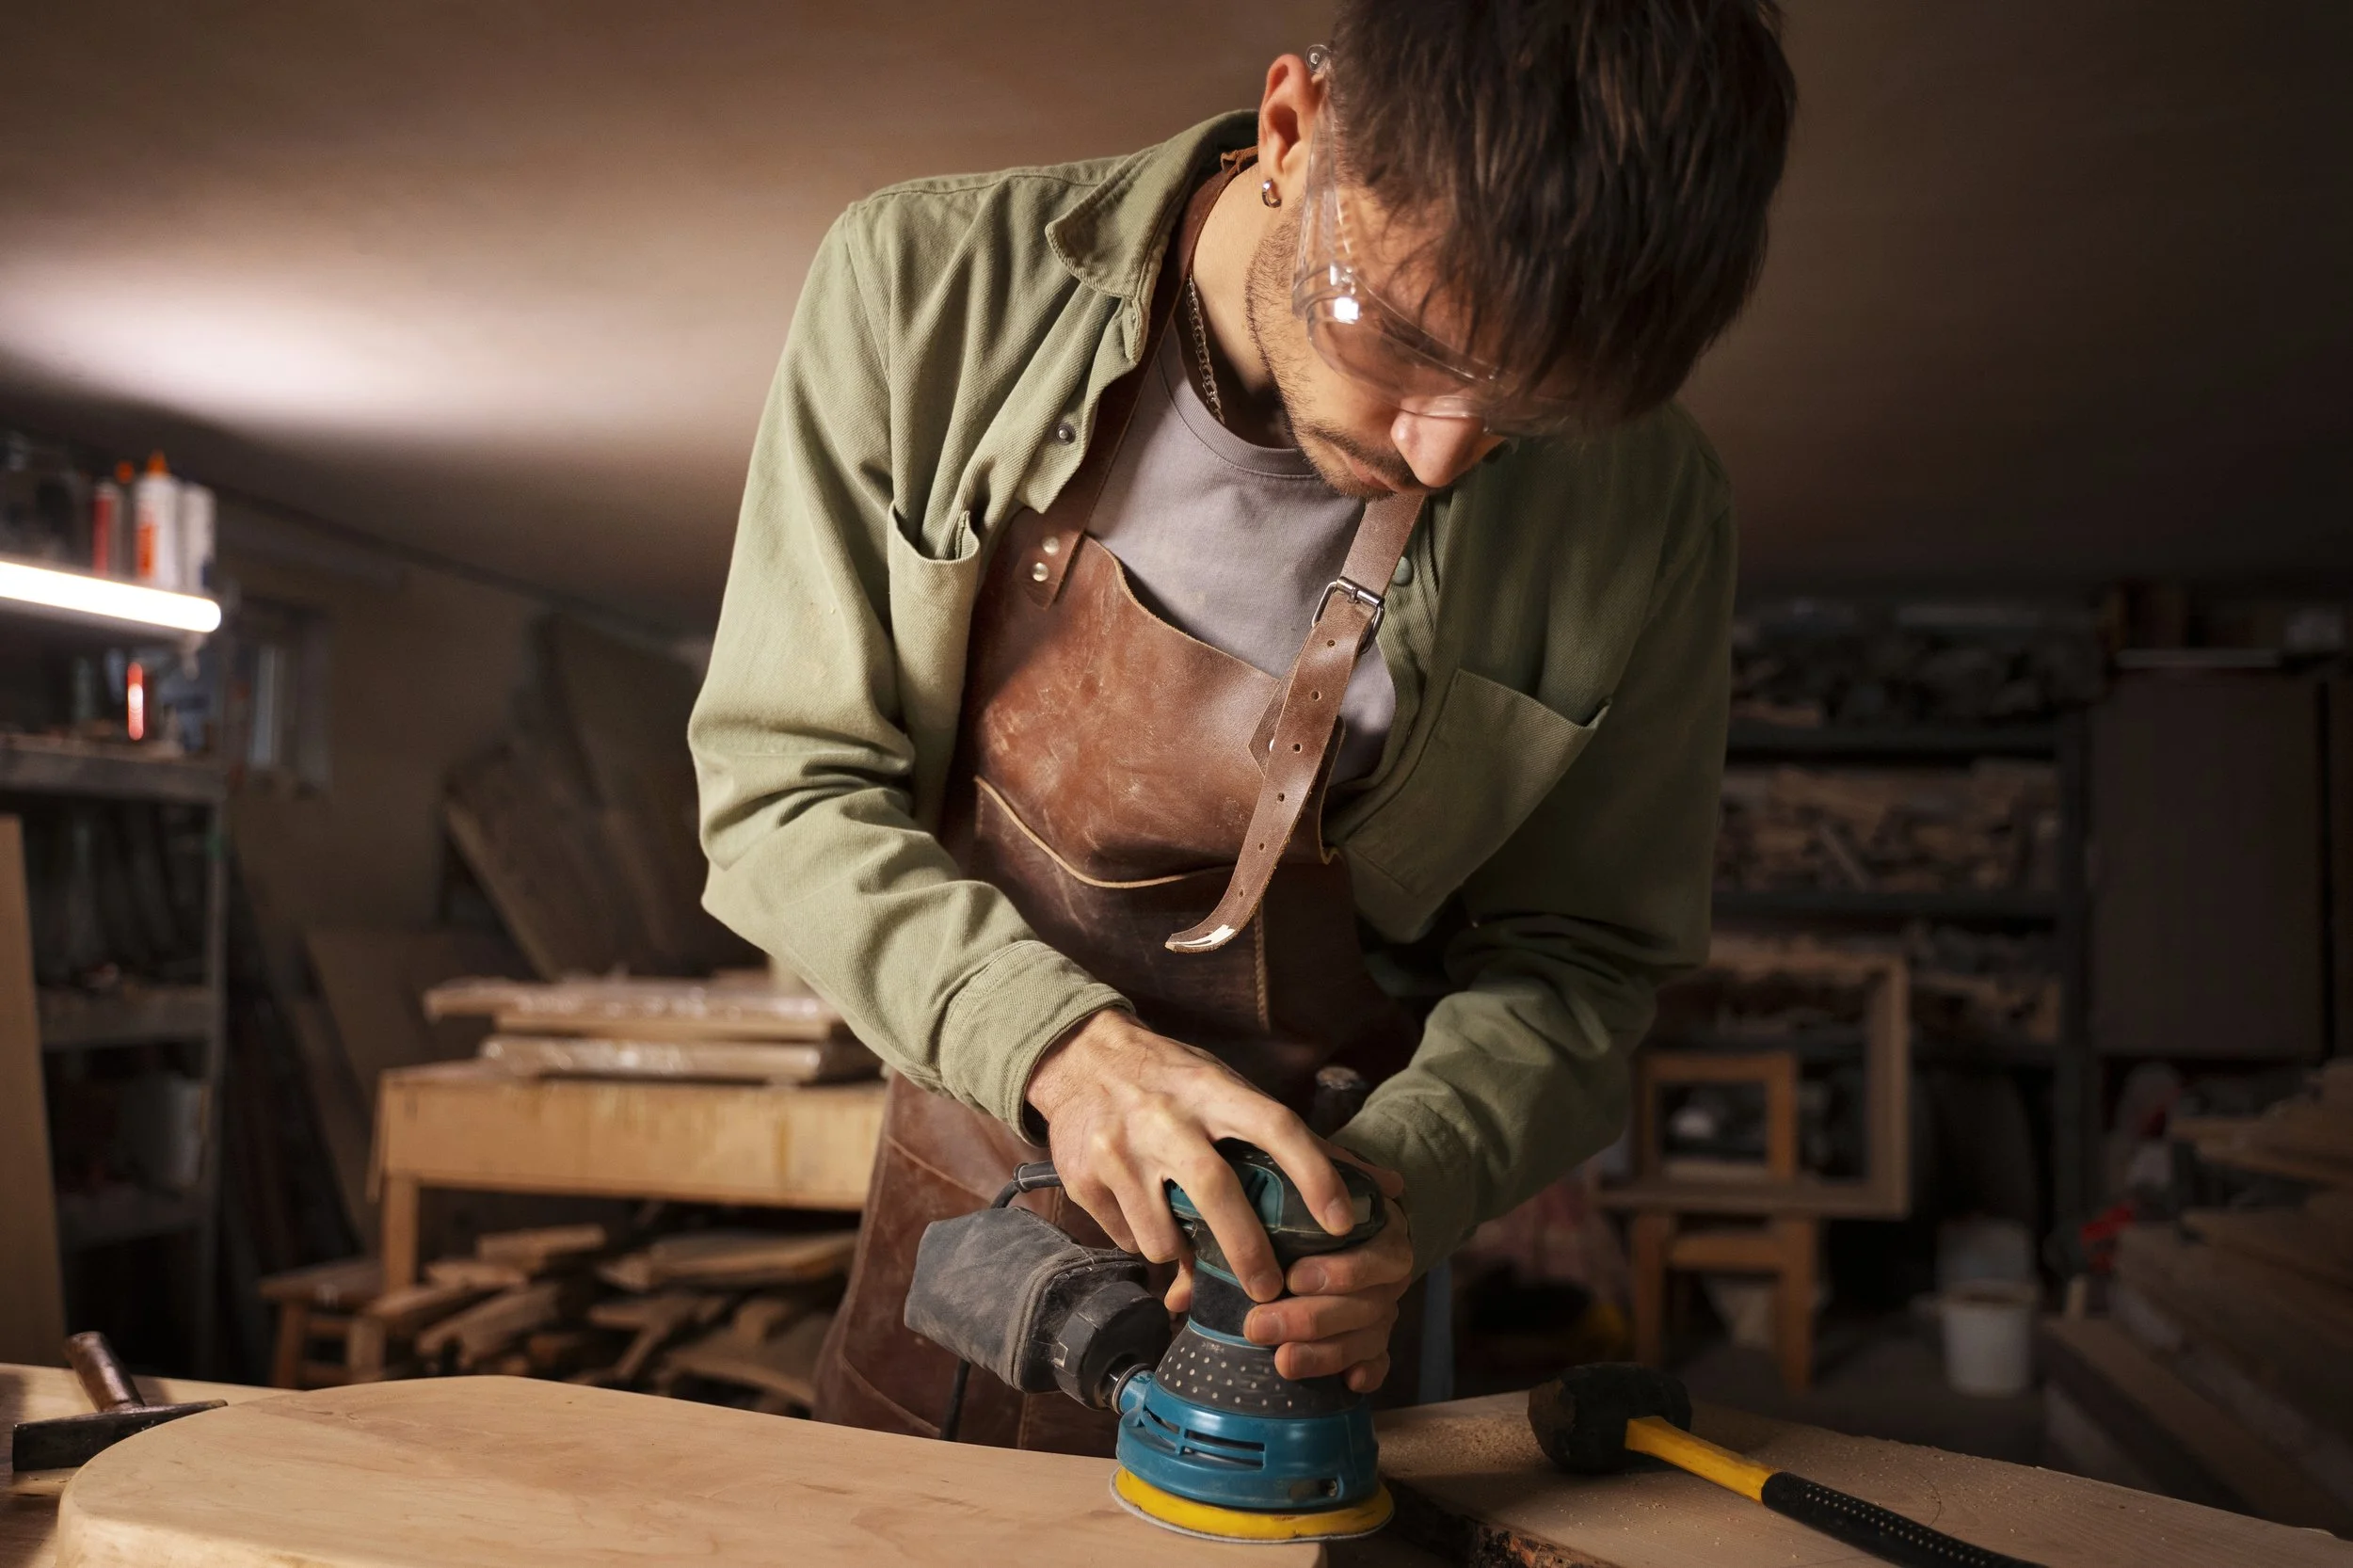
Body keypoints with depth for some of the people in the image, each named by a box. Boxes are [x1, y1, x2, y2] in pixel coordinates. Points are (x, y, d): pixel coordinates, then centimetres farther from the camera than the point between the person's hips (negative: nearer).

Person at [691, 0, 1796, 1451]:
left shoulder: (1643, 509, -19)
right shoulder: (929, 286, -20)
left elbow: (1579, 954, -8)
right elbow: (782, 788, -16)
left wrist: (1394, 1176, -26)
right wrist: (1056, 1041, -31)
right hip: (953, 1213, 2)